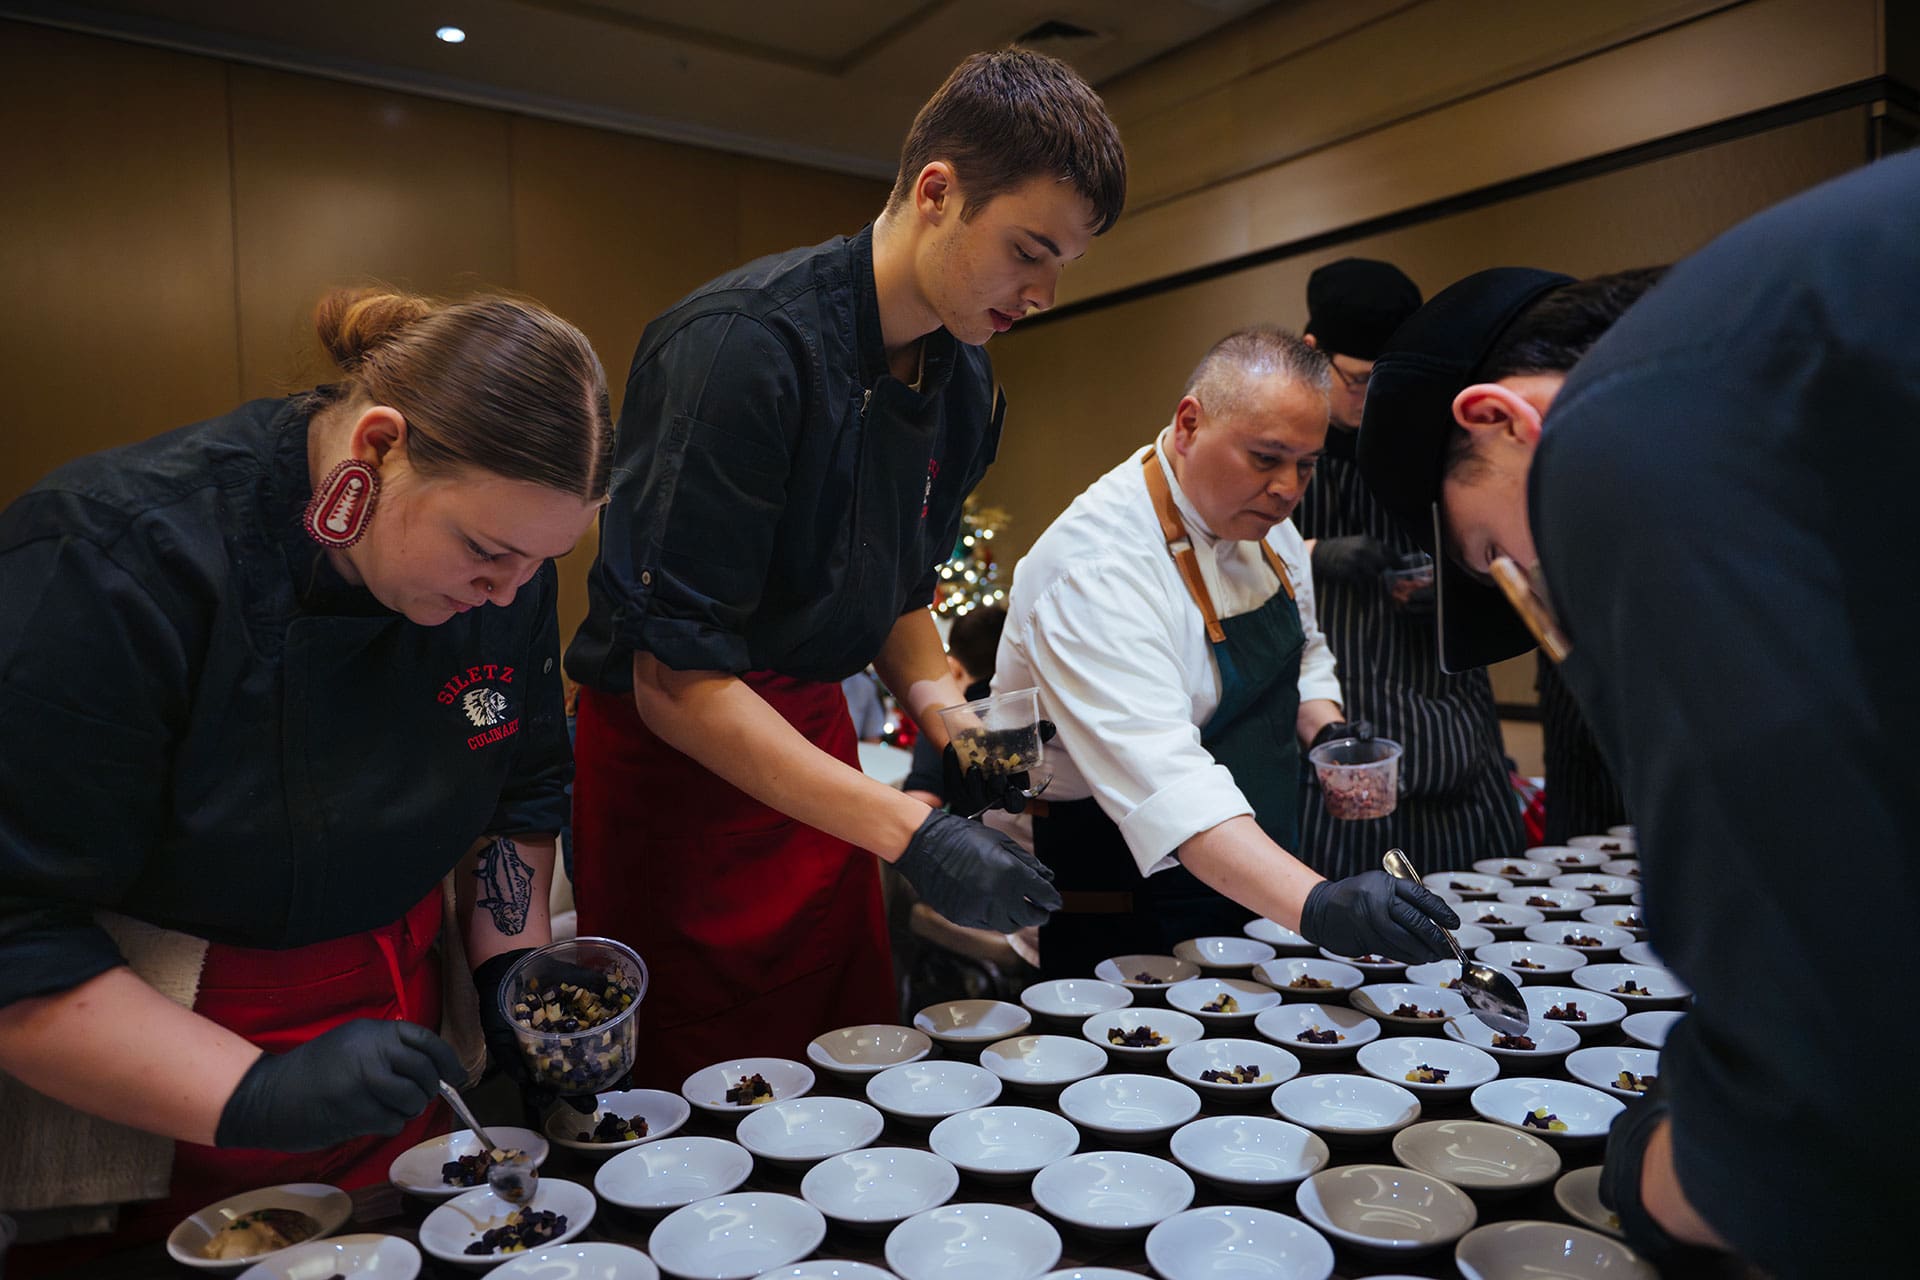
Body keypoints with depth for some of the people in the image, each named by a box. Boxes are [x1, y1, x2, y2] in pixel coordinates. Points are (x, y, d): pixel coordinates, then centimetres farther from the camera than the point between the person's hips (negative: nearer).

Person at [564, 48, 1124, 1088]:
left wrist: (948, 716, -4)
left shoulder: (965, 383, 2)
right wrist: (910, 834, -27)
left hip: (813, 747, 7)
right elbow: (675, 679, -24)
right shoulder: (747, 343, -23)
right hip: (681, 760, -7)